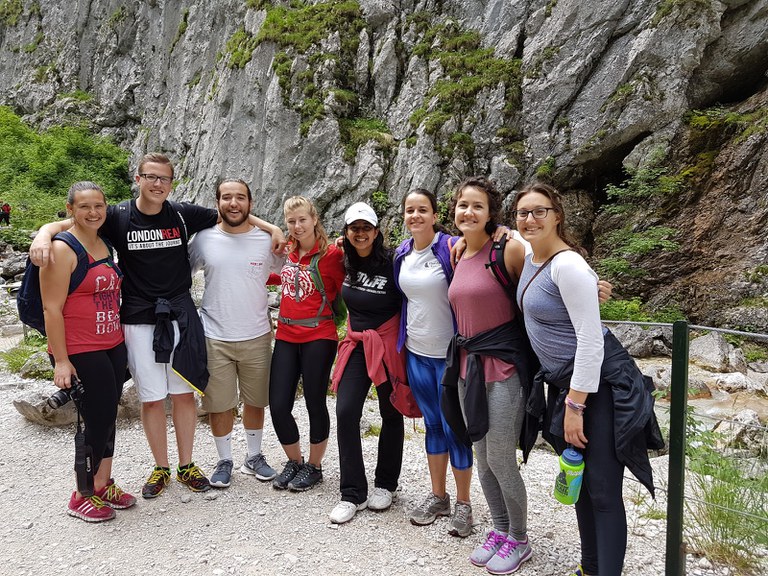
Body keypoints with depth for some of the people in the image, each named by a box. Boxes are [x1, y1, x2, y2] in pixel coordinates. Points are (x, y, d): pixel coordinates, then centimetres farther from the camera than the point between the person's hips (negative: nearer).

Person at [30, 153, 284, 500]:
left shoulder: (184, 215, 1)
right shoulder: (117, 217, -3)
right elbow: (66, 224, -3)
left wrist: (271, 228, 1)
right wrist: (43, 235, -25)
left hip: (181, 318, 1)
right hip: (138, 321, -1)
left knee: (184, 393, 9)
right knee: (151, 398, 7)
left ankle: (186, 465, 25)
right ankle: (161, 468, 26)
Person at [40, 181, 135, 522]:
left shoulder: (104, 245, 11)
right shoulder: (62, 250, -12)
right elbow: (52, 308, -15)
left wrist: (123, 339, 17)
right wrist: (61, 360, -17)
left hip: (113, 347, 7)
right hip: (80, 353, -7)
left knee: (107, 418, 13)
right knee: (98, 421, -2)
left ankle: (103, 485, 29)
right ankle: (81, 497, 17)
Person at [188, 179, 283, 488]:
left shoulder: (267, 241, -3)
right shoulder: (203, 239, -2)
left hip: (257, 337, 1)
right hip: (214, 338, 0)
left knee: (255, 401, 14)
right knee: (219, 404, 8)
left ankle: (254, 456, 33)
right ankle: (224, 460, 28)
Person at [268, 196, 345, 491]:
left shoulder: (331, 253, -8)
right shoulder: (287, 252, 9)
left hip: (318, 337, -5)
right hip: (286, 337, 5)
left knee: (315, 403, 6)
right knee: (278, 405, 4)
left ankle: (314, 466, 27)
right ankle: (294, 461, 28)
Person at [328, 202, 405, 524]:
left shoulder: (391, 263, -14)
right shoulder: (345, 261, 2)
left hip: (387, 345, -4)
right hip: (355, 344, 4)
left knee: (391, 414, 9)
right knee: (345, 412, -5)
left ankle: (385, 484, 28)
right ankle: (353, 494, 7)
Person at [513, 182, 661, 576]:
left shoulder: (568, 265, -21)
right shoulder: (530, 259, 5)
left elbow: (591, 340, -22)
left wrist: (575, 406, -20)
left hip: (599, 384, -9)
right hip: (564, 381, 9)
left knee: (602, 490, -2)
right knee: (580, 481, 19)